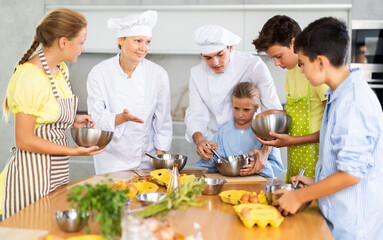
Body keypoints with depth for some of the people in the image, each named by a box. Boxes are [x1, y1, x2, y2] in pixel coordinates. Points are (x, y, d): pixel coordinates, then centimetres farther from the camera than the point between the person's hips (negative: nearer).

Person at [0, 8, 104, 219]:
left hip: (57, 170, 8)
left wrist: (73, 120, 4)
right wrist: (74, 151, -19)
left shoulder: (61, 69, 7)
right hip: (33, 172, -8)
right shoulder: (31, 77, -19)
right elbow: (24, 140, -18)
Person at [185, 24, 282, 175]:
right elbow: (195, 114, 2)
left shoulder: (253, 65, -9)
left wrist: (265, 152, -27)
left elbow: (274, 112, -14)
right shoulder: (197, 74, 3)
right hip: (215, 149, 3)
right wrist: (199, 140, -20)